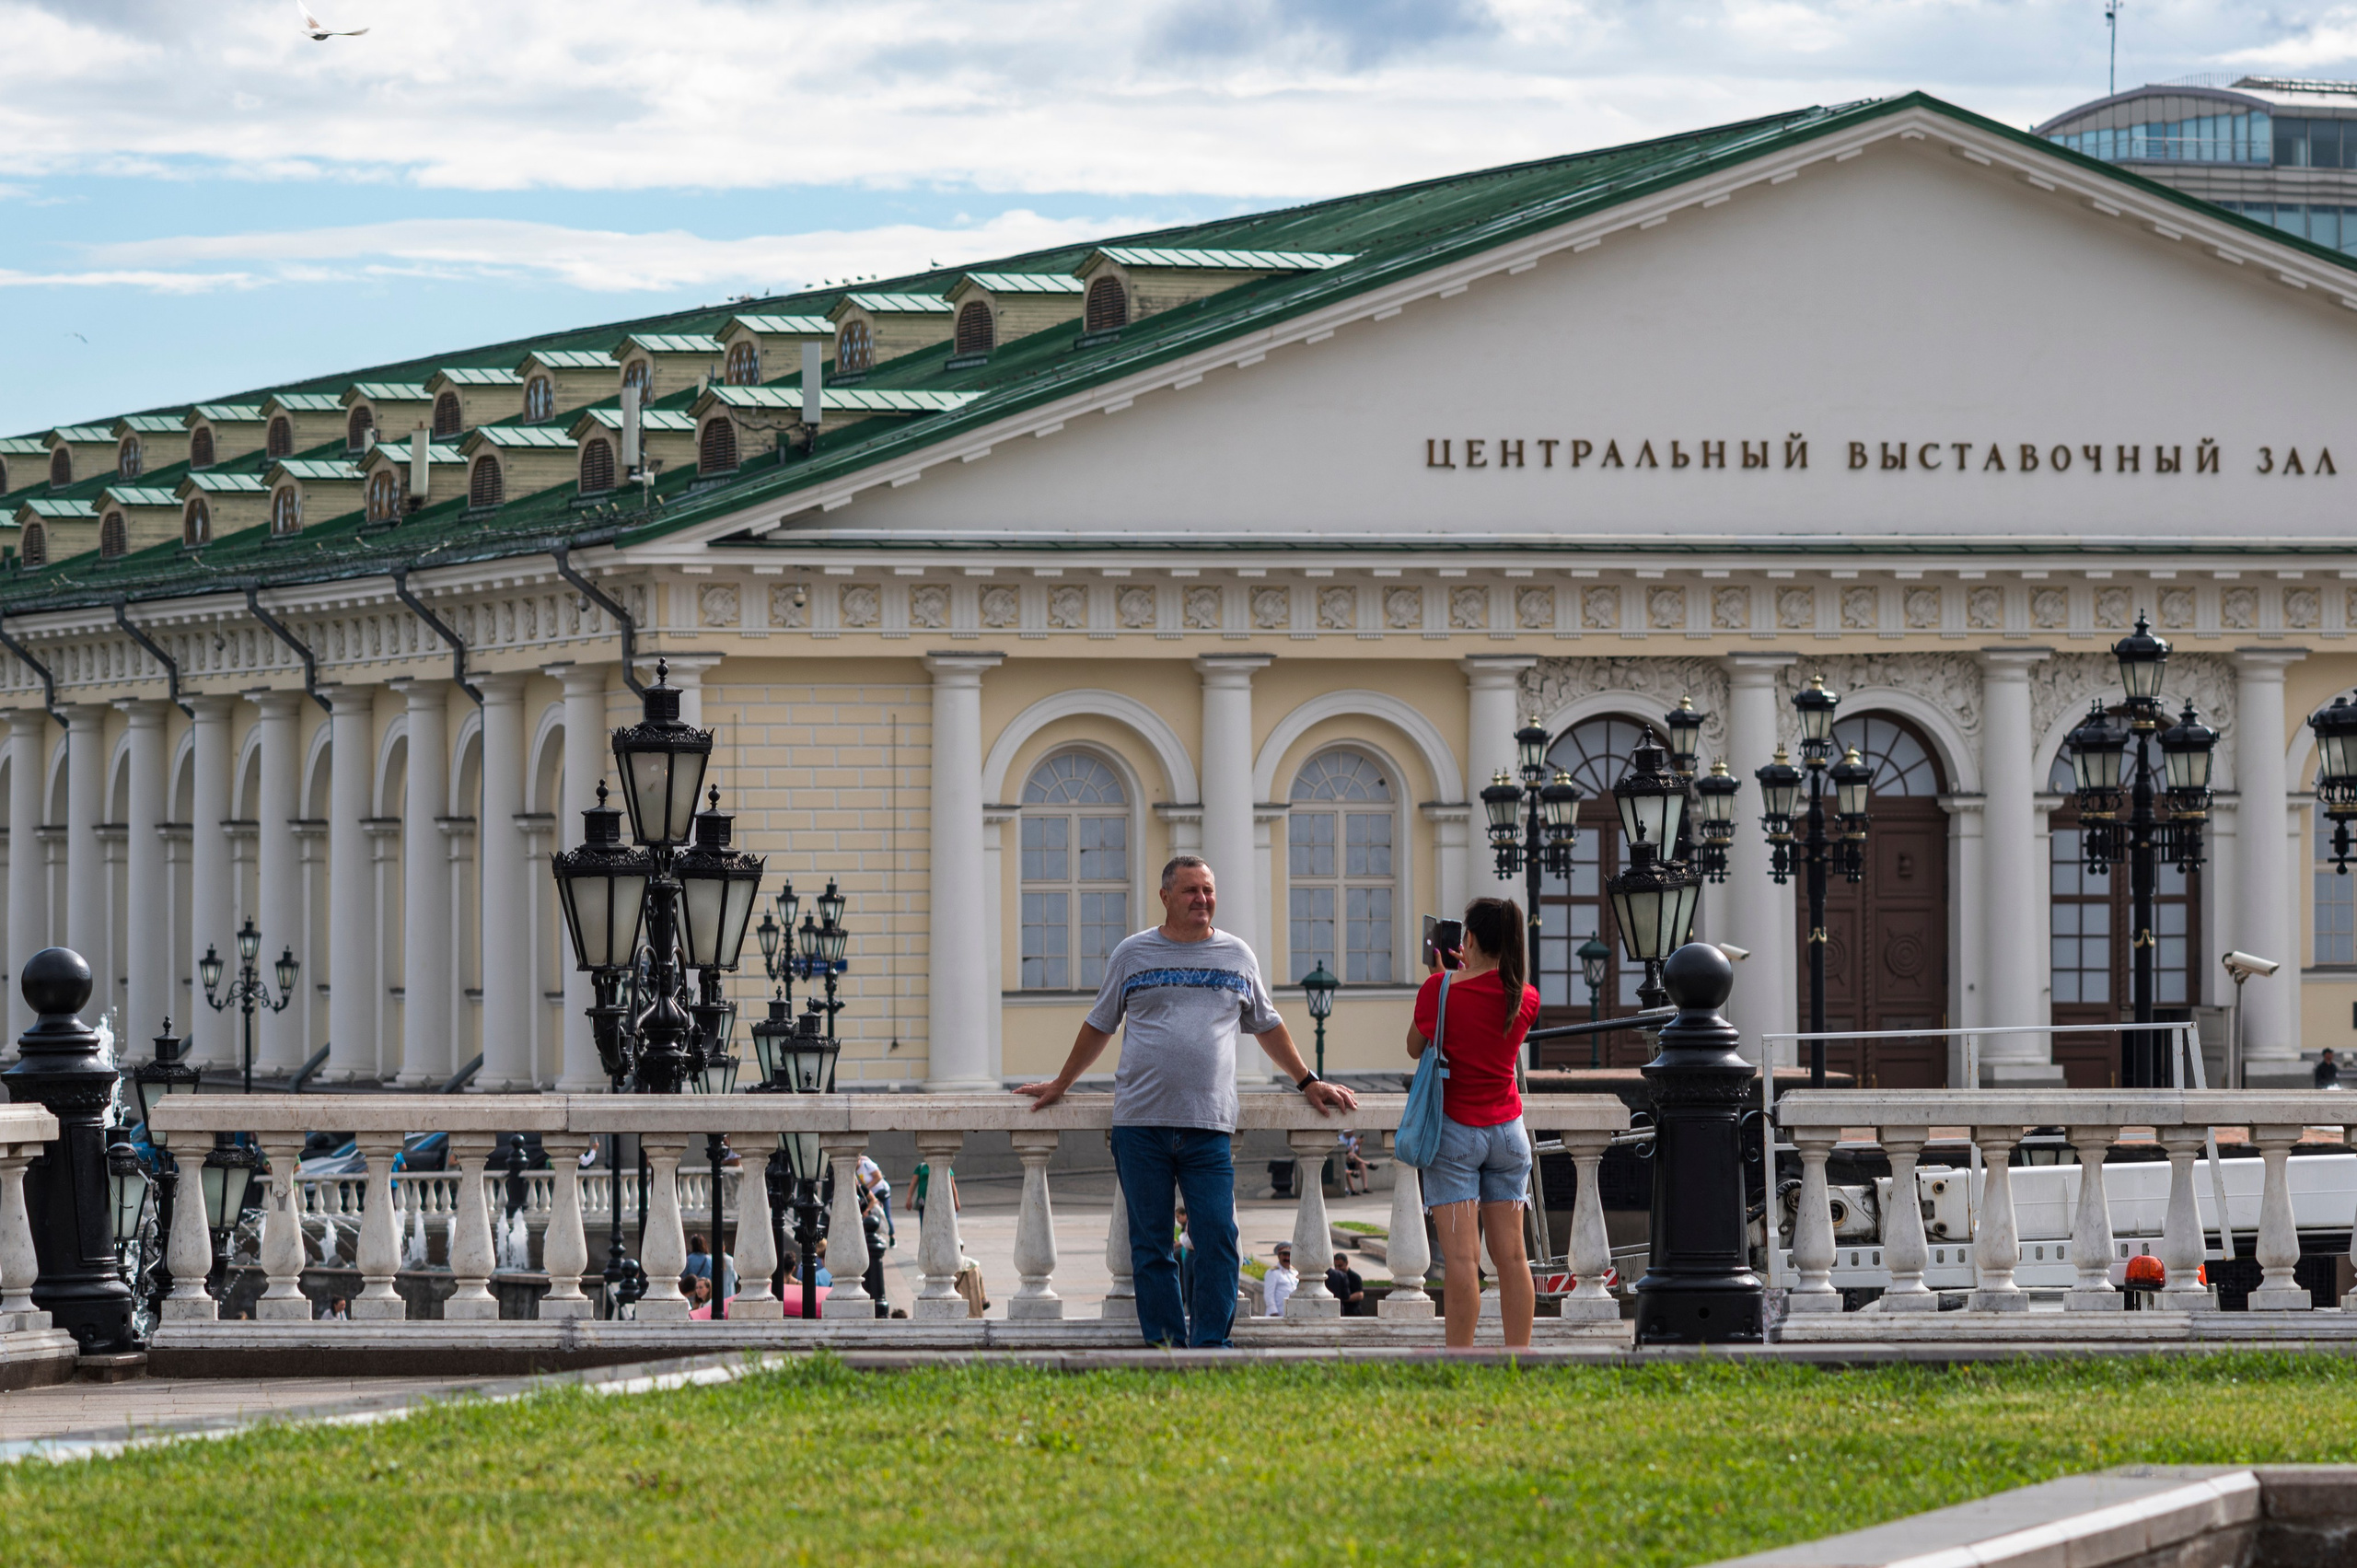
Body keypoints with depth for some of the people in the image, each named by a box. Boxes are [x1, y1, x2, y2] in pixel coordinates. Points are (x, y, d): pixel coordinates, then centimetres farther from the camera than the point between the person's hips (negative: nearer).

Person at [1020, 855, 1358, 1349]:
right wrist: (1059, 1086, 24)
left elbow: (1268, 1026, 25)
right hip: (1140, 1123, 0)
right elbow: (1098, 1026, 20)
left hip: (1209, 1126, 0)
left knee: (1218, 1241, -9)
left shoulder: (1237, 956, 13)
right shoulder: (1132, 954, 9)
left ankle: (1208, 1346, -5)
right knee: (1151, 1245, 1)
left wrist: (1307, 1082, 25)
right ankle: (1164, 1344, 6)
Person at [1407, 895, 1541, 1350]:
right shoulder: (1526, 999, -2)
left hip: (1455, 1129, -4)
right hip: (1507, 1131, 4)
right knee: (1512, 1255, 6)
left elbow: (1415, 1047, 3)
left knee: (1462, 1257, -9)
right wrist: (1469, 972, 25)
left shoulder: (1440, 989, -12)